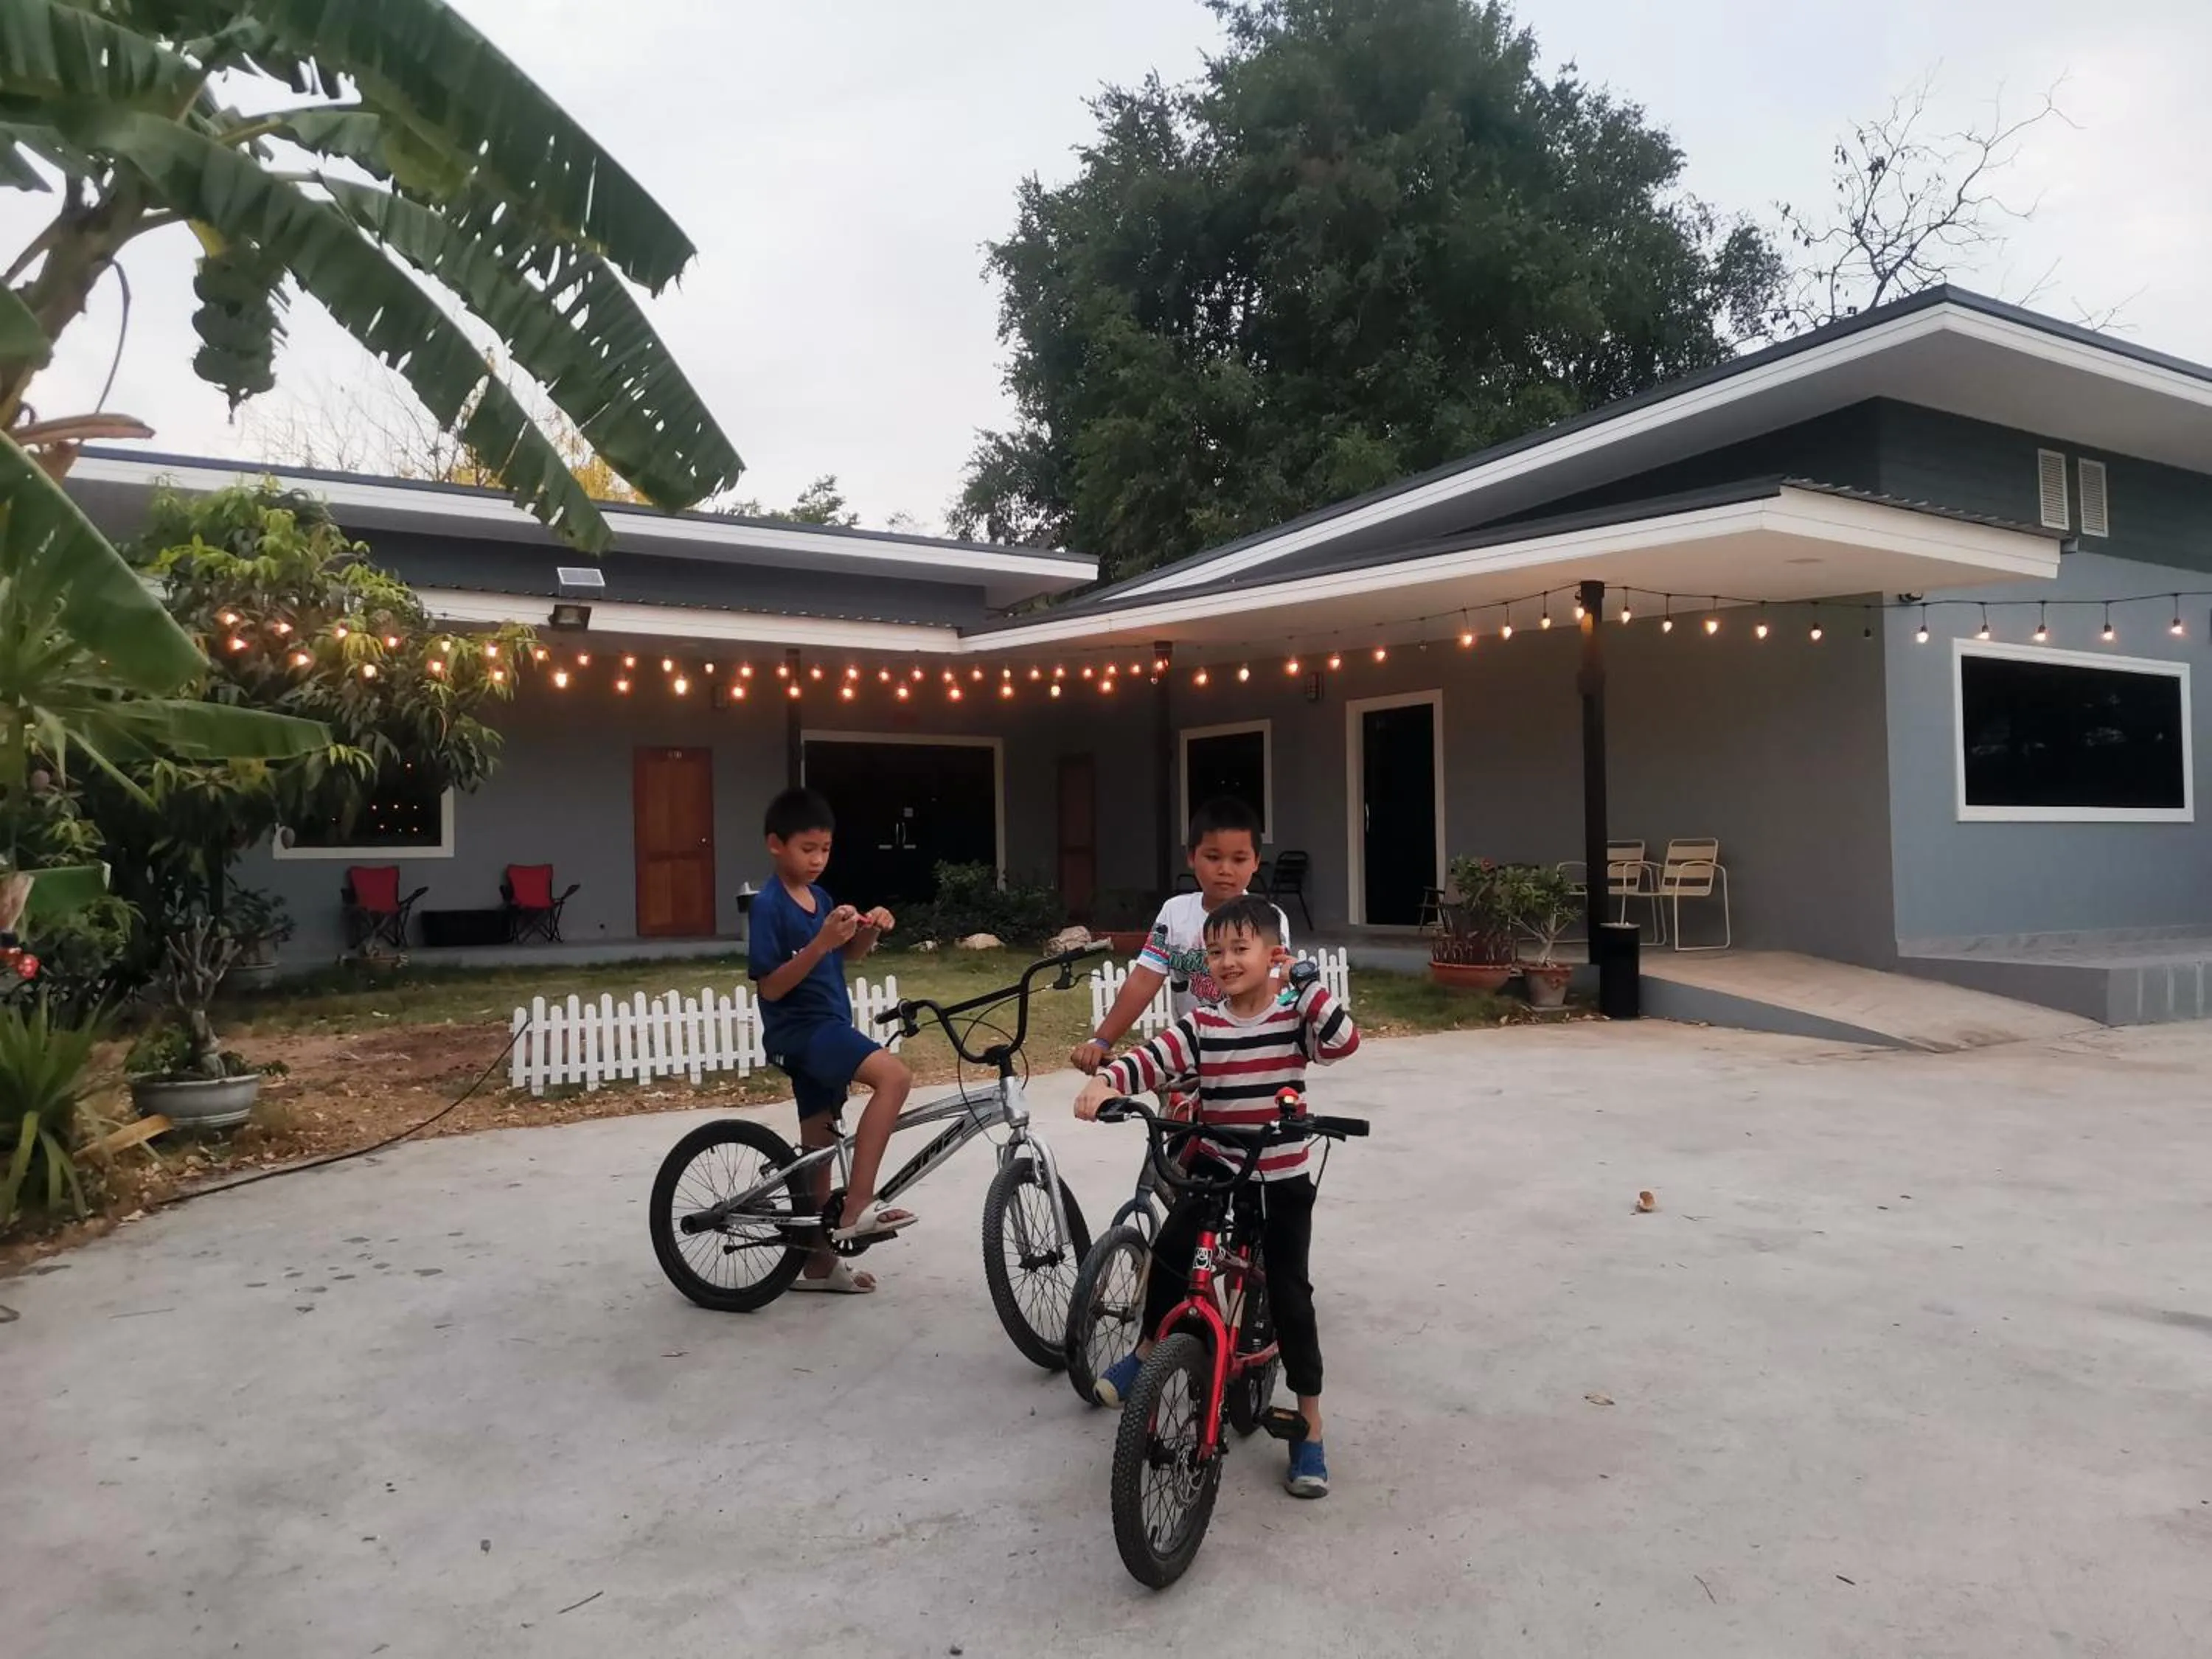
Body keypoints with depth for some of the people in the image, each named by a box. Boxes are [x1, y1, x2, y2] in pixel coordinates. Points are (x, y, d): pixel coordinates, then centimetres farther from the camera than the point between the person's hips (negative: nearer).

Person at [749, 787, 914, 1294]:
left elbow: (848, 956, 19)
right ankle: (857, 1207, -25)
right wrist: (820, 943, -30)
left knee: (821, 1145, 15)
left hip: (825, 1028, 9)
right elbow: (771, 987, -19)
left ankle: (820, 1261, 26)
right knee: (894, 1075, -28)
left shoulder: (819, 897, 9)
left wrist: (868, 931, -1)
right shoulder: (769, 905, -15)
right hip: (800, 1031, -9)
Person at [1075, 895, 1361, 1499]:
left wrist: (1308, 983, -26)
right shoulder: (1201, 1026, -6)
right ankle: (1147, 1350, 10)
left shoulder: (1295, 1017, -8)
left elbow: (1343, 1041, -25)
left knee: (1290, 1296, -1)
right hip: (1214, 1168, 1)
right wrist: (1105, 1081, -37)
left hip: (1283, 1178, -1)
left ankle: (1310, 1428, 12)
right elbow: (1151, 1060, -19)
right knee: (1169, 1251, -18)